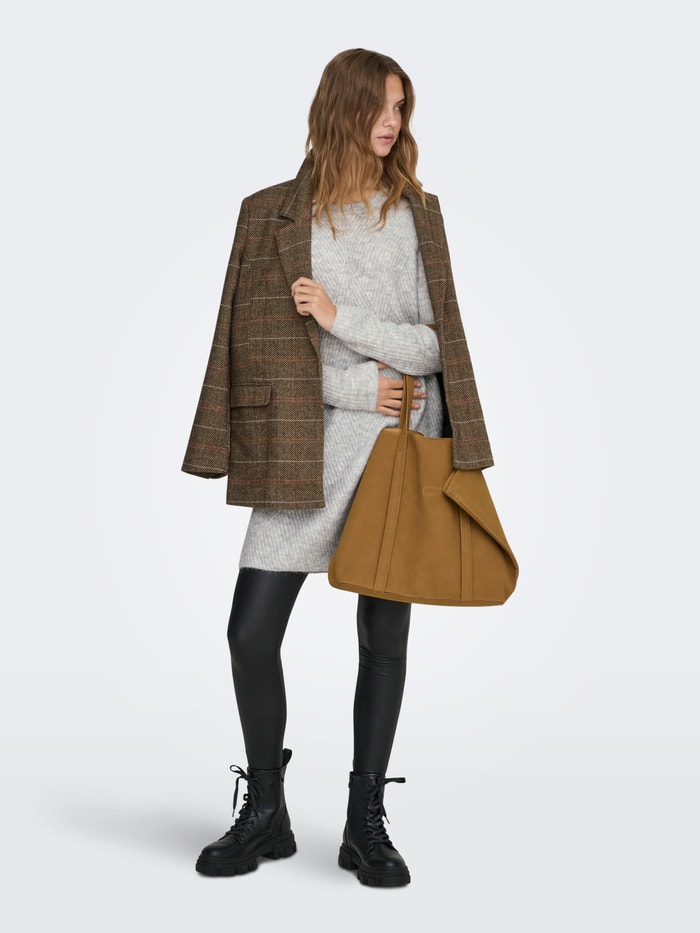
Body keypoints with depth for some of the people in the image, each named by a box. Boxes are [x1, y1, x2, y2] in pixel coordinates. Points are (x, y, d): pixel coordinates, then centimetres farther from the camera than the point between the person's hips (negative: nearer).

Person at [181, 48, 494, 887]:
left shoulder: (416, 212, 8)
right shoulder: (272, 214, 3)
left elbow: (435, 346, 1)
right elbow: (256, 345, -2)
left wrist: (339, 317, -11)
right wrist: (352, 385, -10)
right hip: (309, 449, -1)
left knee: (384, 638, 6)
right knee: (251, 632, -4)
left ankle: (366, 823, 20)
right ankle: (264, 812, 18)